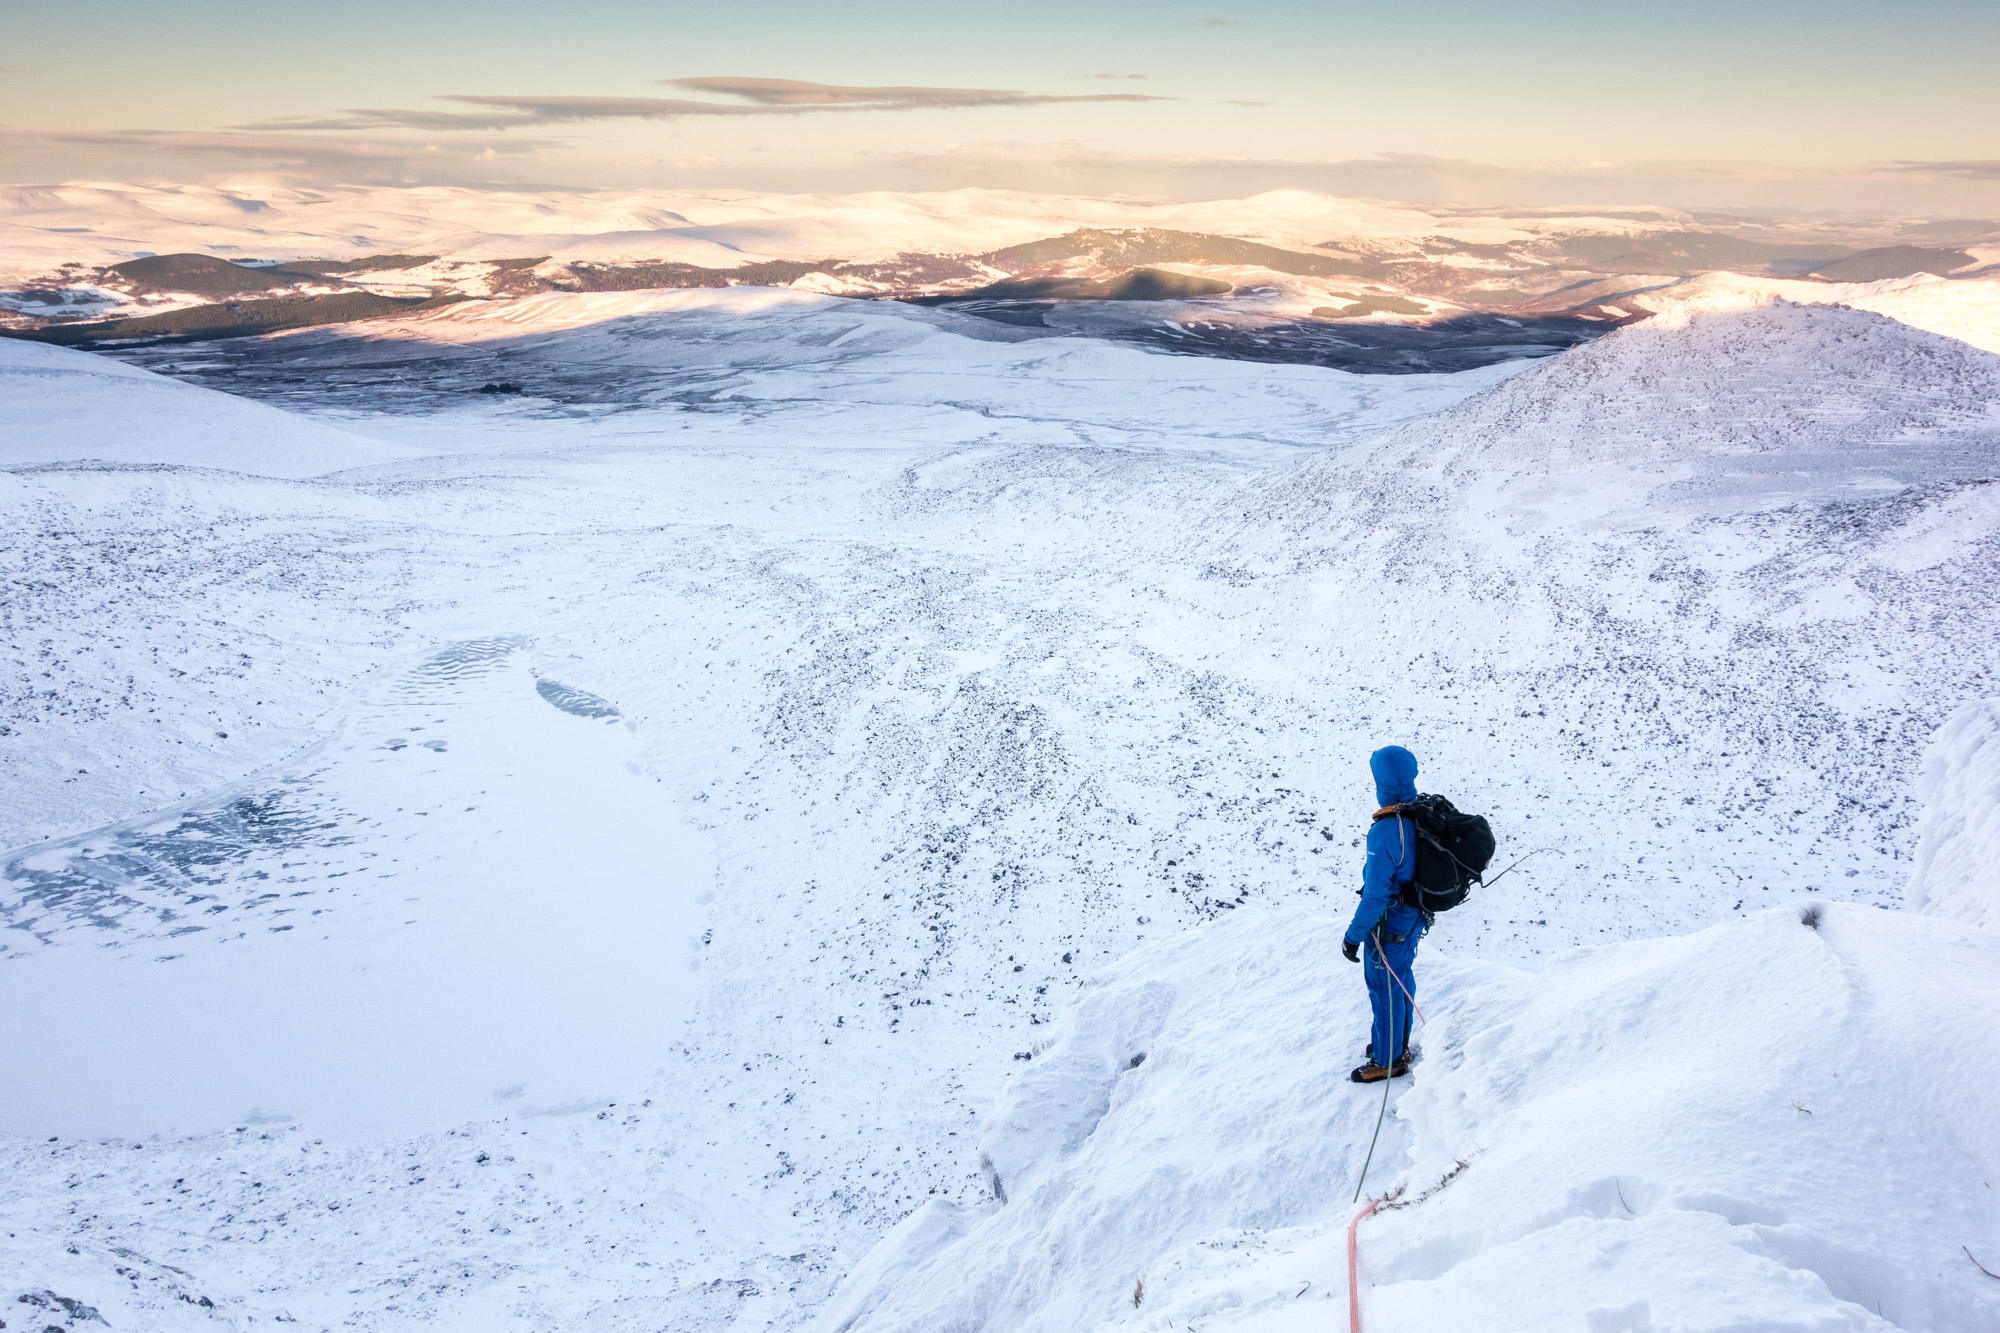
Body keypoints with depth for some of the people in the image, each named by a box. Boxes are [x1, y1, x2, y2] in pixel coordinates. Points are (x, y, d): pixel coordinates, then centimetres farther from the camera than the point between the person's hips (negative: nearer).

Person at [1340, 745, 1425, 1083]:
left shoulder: (1385, 832, -33)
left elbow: (1375, 894, -28)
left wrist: (1353, 935, -18)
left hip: (1389, 922, -8)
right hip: (1417, 915, 8)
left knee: (1385, 986, 10)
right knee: (1402, 978, 25)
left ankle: (1387, 1061, 26)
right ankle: (1399, 1045, 43)